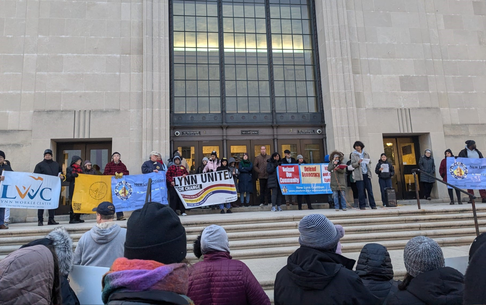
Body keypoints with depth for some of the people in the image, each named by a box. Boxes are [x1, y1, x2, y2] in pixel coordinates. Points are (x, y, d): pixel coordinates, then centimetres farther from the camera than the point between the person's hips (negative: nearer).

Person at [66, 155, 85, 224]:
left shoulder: (80, 169, 21)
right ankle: (72, 219, -3)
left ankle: (77, 218, 11)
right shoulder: (69, 168, 3)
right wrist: (72, 175, -22)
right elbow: (67, 178, -6)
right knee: (73, 202, -8)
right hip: (73, 188, -6)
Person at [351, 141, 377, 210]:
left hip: (367, 174, 2)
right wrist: (358, 162, -19)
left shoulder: (366, 154, 12)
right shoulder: (353, 155, 4)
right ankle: (362, 205, 6)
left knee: (370, 190, 1)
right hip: (359, 175, -2)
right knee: (361, 191, -1)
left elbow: (370, 162, 19)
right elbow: (353, 165, -1)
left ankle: (373, 205, 6)